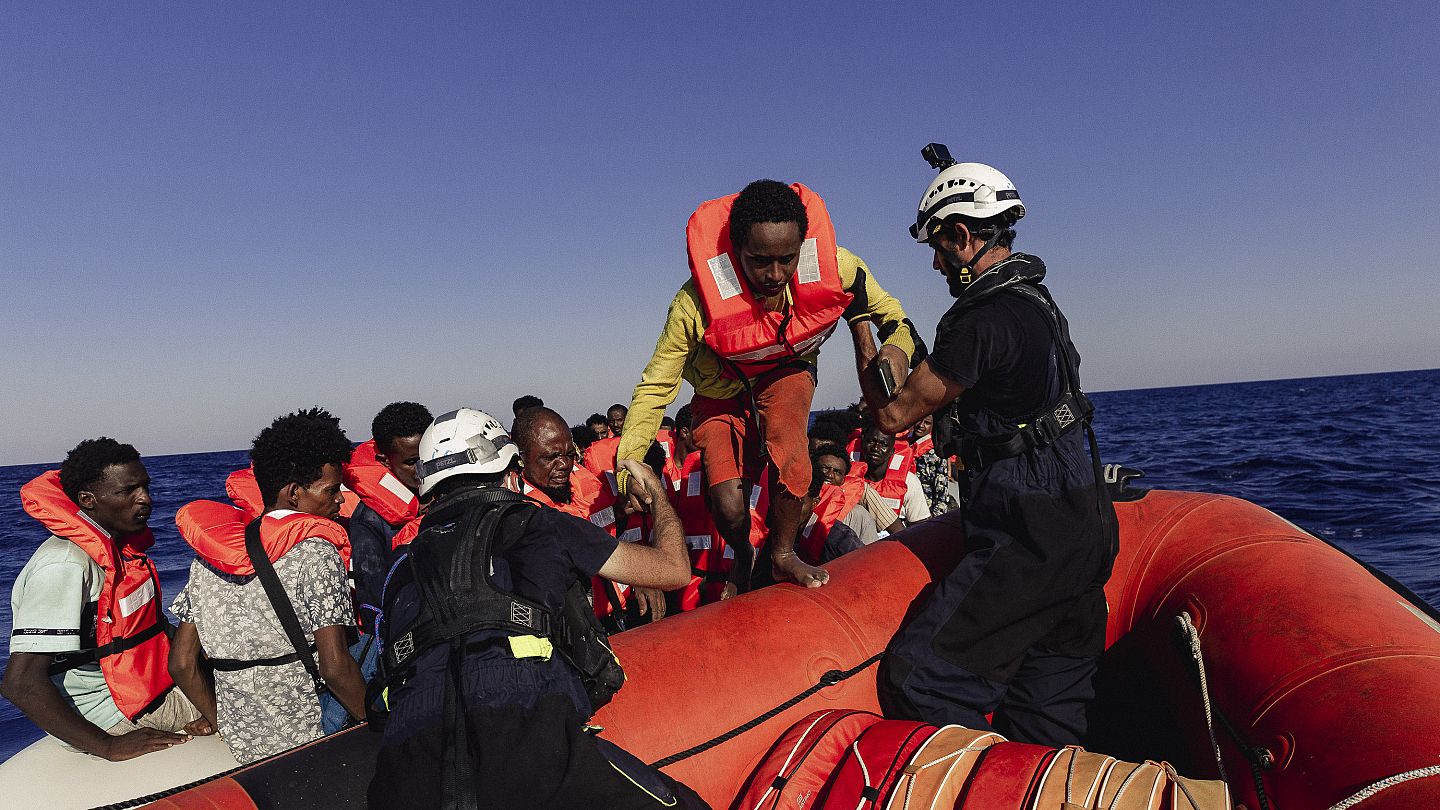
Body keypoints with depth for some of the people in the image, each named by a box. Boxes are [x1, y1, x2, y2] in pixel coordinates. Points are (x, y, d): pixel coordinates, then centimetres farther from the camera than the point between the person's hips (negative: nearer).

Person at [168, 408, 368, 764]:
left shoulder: (207, 556, 6)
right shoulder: (315, 552, -14)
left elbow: (182, 663, 8)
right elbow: (336, 668, -19)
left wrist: (228, 727, 16)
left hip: (241, 746, 7)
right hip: (308, 744, -7)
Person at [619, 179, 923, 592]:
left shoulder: (835, 268, -29)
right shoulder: (698, 302, -35)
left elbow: (896, 319, -11)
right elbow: (656, 386, -24)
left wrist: (894, 355, -33)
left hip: (787, 372, 2)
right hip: (723, 390, -1)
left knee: (784, 434, -33)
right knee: (729, 508, -16)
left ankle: (783, 555, -7)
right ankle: (743, 557, 22)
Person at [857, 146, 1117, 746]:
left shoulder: (985, 320, -18)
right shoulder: (1036, 301, 14)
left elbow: (894, 415, -10)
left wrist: (860, 328, 4)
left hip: (1030, 542, -10)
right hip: (1080, 536, 10)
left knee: (919, 682, -9)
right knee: (1044, 717, 16)